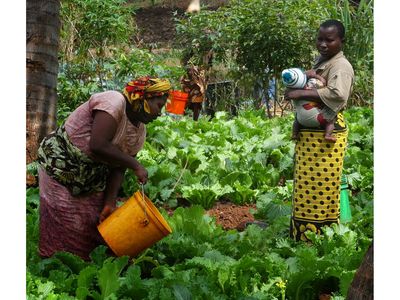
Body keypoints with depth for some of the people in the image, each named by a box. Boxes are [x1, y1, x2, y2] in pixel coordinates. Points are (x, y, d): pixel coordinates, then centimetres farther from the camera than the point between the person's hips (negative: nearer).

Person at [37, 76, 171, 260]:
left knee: (98, 223, 9)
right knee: (67, 230, -3)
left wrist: (110, 202, -10)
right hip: (60, 167, -8)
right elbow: (98, 146, -36)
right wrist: (135, 164, -28)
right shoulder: (114, 102, -25)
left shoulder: (140, 131, 1)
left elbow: (118, 168, 1)